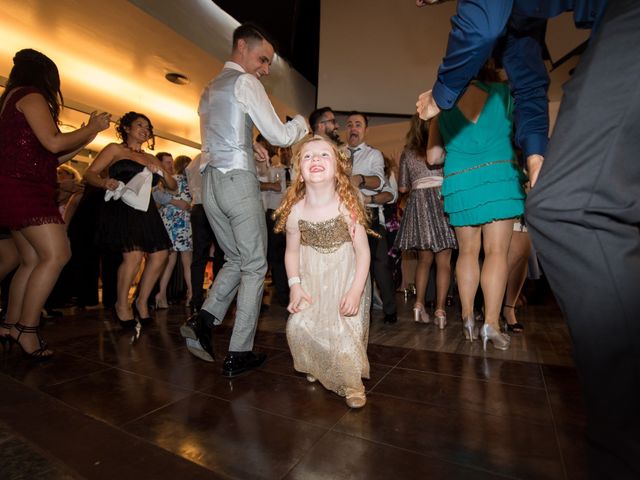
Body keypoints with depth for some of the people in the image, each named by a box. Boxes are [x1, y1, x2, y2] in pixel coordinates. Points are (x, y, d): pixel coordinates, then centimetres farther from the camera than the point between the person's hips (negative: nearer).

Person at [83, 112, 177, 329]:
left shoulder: (151, 159, 23)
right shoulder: (115, 149, 10)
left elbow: (173, 186, 20)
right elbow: (89, 174, 1)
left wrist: (162, 172, 0)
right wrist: (105, 182, -21)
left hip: (145, 211, 6)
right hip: (121, 208, -5)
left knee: (160, 255, -6)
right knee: (133, 256, -21)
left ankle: (141, 302, 13)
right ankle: (121, 304, 3)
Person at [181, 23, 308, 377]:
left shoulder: (209, 89, 23)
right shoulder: (245, 83, -3)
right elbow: (280, 136, -7)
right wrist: (301, 123, 11)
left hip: (210, 181, 8)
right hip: (237, 180, -8)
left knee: (236, 260, 18)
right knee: (254, 266, 0)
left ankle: (203, 321, 3)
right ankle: (238, 354, 4)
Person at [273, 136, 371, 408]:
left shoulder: (347, 206, -20)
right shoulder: (295, 211, -13)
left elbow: (362, 250, -14)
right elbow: (292, 251, 0)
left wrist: (356, 290, -19)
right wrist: (295, 286, -7)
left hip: (346, 275, -2)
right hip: (311, 278, 3)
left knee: (346, 329, -13)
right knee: (298, 326, -5)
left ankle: (351, 383, 15)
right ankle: (317, 367, 28)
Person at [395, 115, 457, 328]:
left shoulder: (407, 153, 14)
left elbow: (403, 188, 13)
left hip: (418, 202, 3)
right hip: (441, 199, -2)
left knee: (424, 258, 12)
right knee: (443, 260, -1)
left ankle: (419, 304, 6)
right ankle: (440, 310, -3)